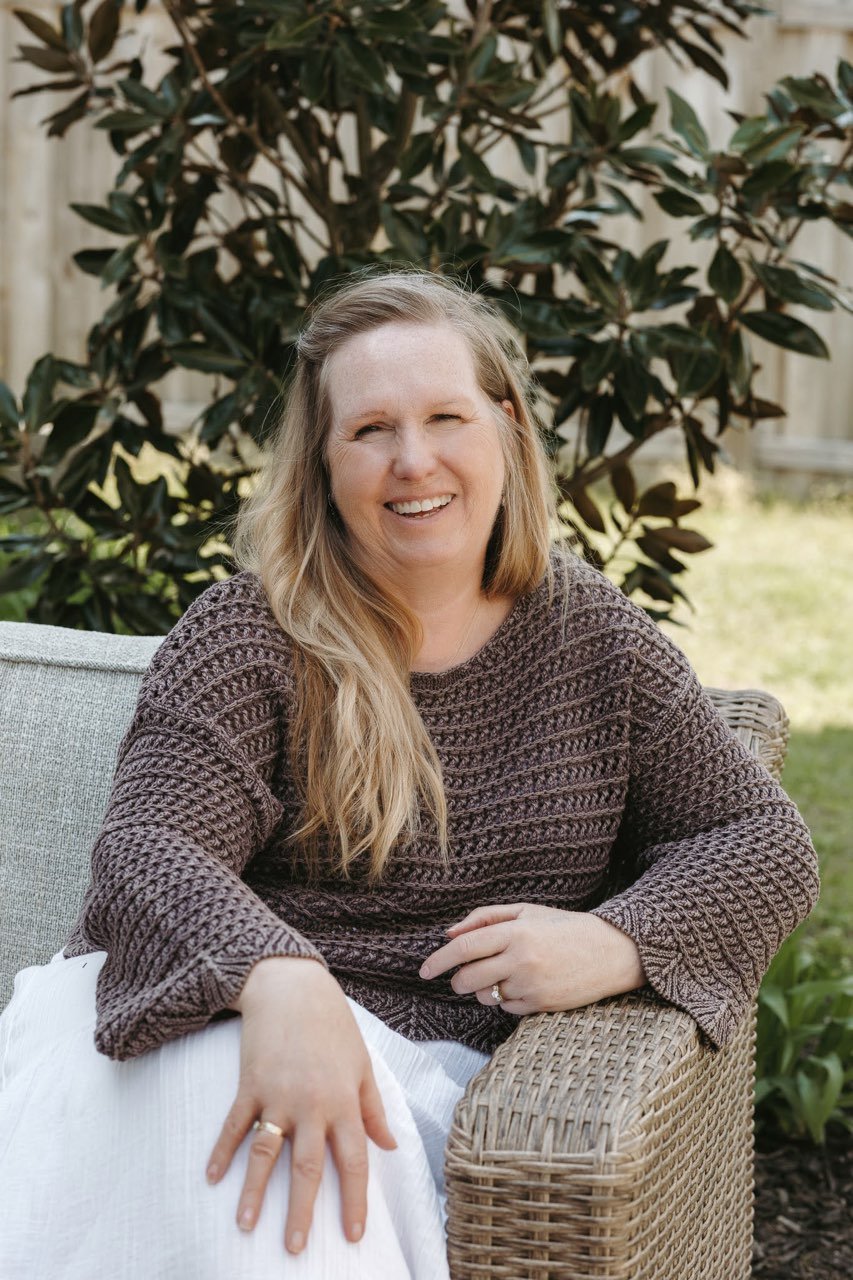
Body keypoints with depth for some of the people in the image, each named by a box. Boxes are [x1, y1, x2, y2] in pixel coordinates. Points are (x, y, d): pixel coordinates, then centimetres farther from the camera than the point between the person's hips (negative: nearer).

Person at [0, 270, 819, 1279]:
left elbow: (768, 843, 9)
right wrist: (278, 979, -35)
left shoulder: (593, 636, 9)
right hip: (221, 1023, 0)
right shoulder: (252, 632, 1)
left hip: (424, 1071, 1)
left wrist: (615, 943, -12)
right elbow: (145, 849, -12)